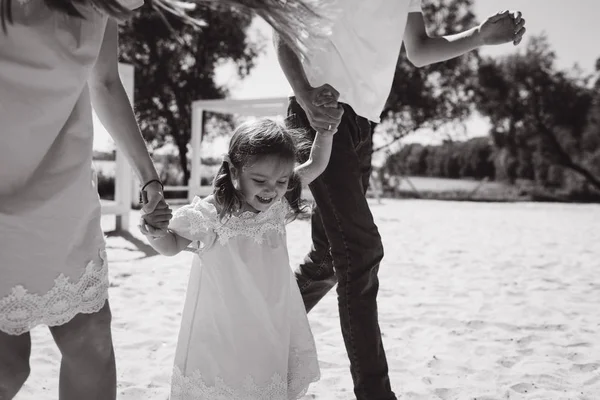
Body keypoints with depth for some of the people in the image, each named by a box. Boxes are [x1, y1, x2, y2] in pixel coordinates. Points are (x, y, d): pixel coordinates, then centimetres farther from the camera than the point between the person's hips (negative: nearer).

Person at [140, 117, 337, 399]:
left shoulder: (279, 205, -6)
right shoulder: (209, 215, -19)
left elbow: (315, 166, 6)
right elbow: (172, 246, -3)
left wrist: (326, 129, -4)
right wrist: (154, 234, -22)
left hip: (272, 325, 4)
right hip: (221, 330, -4)